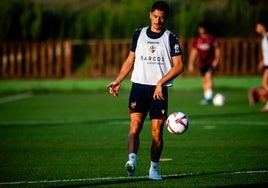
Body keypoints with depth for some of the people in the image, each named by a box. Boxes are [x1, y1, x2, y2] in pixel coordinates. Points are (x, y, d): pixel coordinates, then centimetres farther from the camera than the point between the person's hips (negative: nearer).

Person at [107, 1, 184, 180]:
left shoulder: (171, 38, 1)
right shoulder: (139, 34, 10)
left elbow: (179, 66, -6)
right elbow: (130, 60, 18)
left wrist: (160, 82, -16)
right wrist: (118, 81, 8)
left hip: (159, 90, -2)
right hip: (138, 87, 2)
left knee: (157, 131, -1)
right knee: (135, 125, -16)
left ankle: (154, 169, 12)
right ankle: (132, 161, -29)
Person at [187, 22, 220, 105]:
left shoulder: (212, 39, -4)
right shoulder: (197, 40, 8)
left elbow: (217, 50, 3)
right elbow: (193, 52, 14)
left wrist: (216, 59, -9)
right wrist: (190, 64, 11)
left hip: (211, 63, -5)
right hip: (201, 63, 5)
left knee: (208, 76, -21)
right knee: (204, 80, 6)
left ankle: (208, 97, -26)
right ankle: (207, 98, 14)